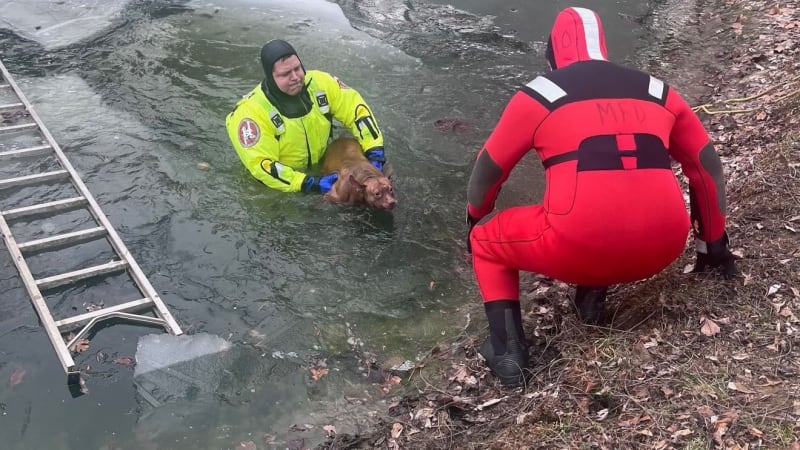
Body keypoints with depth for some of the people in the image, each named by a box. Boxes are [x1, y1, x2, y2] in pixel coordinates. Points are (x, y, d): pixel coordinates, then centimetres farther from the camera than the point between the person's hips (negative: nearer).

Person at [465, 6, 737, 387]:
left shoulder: (539, 94, 9)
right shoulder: (657, 90, 17)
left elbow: (489, 170, 19)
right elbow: (706, 164, 24)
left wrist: (474, 222, 38)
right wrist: (714, 242, 36)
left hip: (581, 247, -3)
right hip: (662, 249, 4)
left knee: (487, 241, 23)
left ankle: (506, 349, 6)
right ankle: (594, 288, 15)